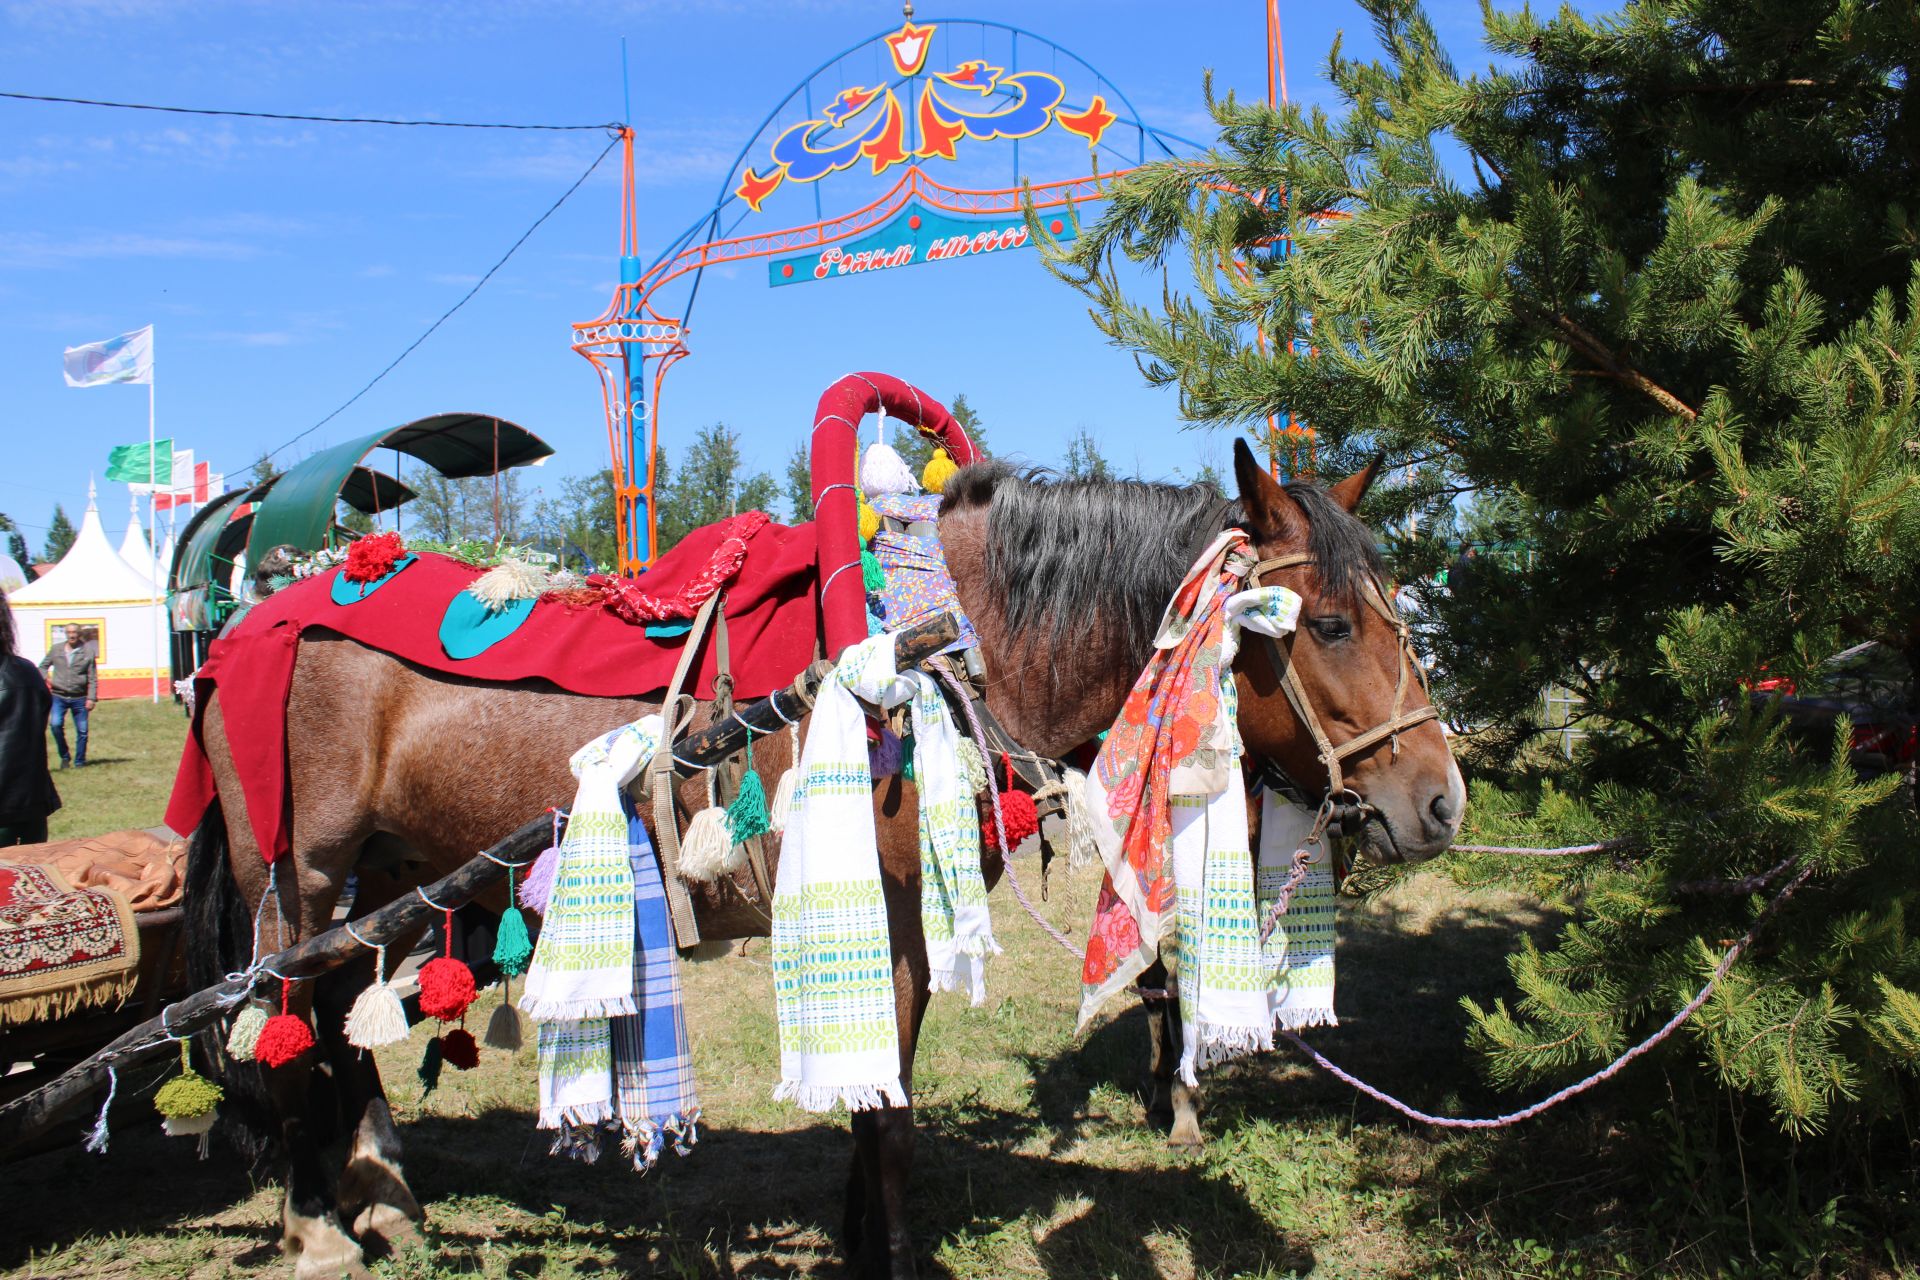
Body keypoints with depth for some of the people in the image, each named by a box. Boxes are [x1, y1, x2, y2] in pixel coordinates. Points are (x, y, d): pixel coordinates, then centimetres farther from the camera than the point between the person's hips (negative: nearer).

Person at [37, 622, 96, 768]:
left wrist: (91, 698, -7)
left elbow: (93, 678, 0)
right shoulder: (56, 650, 6)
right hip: (59, 696, 1)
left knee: (82, 730, 0)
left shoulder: (88, 652, 1)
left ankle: (79, 761, 13)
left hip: (79, 698, -1)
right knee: (56, 724, -17)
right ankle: (64, 756, 1)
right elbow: (43, 666, 17)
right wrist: (45, 678, -5)